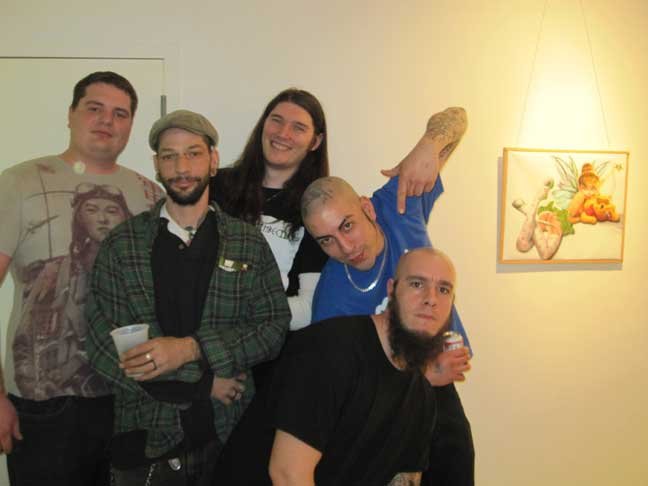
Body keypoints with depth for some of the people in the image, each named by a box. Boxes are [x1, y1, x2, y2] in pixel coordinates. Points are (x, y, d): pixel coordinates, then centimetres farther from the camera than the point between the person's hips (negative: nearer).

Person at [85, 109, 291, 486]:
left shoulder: (250, 243, 0)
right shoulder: (121, 245, -3)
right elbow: (103, 346, -8)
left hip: (233, 434, 1)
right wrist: (201, 384, -14)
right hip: (147, 437, 0)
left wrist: (191, 349, -19)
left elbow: (275, 327, -5)